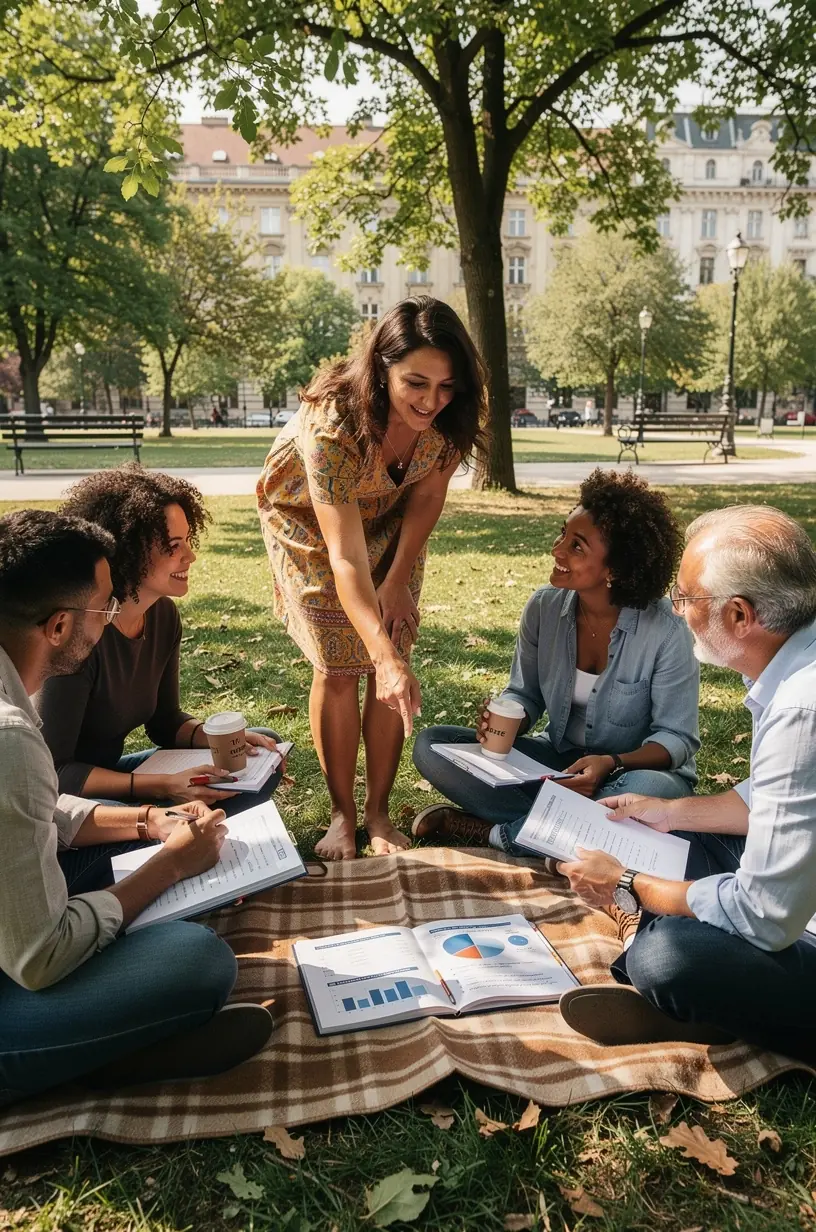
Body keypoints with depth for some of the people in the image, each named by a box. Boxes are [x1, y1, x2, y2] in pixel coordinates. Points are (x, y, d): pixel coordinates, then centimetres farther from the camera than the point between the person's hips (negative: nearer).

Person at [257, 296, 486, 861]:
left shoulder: (447, 418, -27)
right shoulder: (332, 424, -41)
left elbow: (427, 495, -9)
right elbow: (346, 558, -45)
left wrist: (399, 579, -9)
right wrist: (386, 656, -52)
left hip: (389, 520, 4)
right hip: (310, 520, -3)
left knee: (391, 666, -4)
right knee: (337, 666, -7)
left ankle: (379, 811, 8)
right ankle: (342, 815, 8)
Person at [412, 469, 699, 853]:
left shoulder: (665, 632, -20)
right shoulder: (543, 607, -7)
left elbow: (677, 738, -13)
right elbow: (524, 694, 6)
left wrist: (612, 763, -31)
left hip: (637, 768, -3)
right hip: (557, 760, 4)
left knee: (648, 792, -42)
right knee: (431, 745, -12)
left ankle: (489, 832, -23)